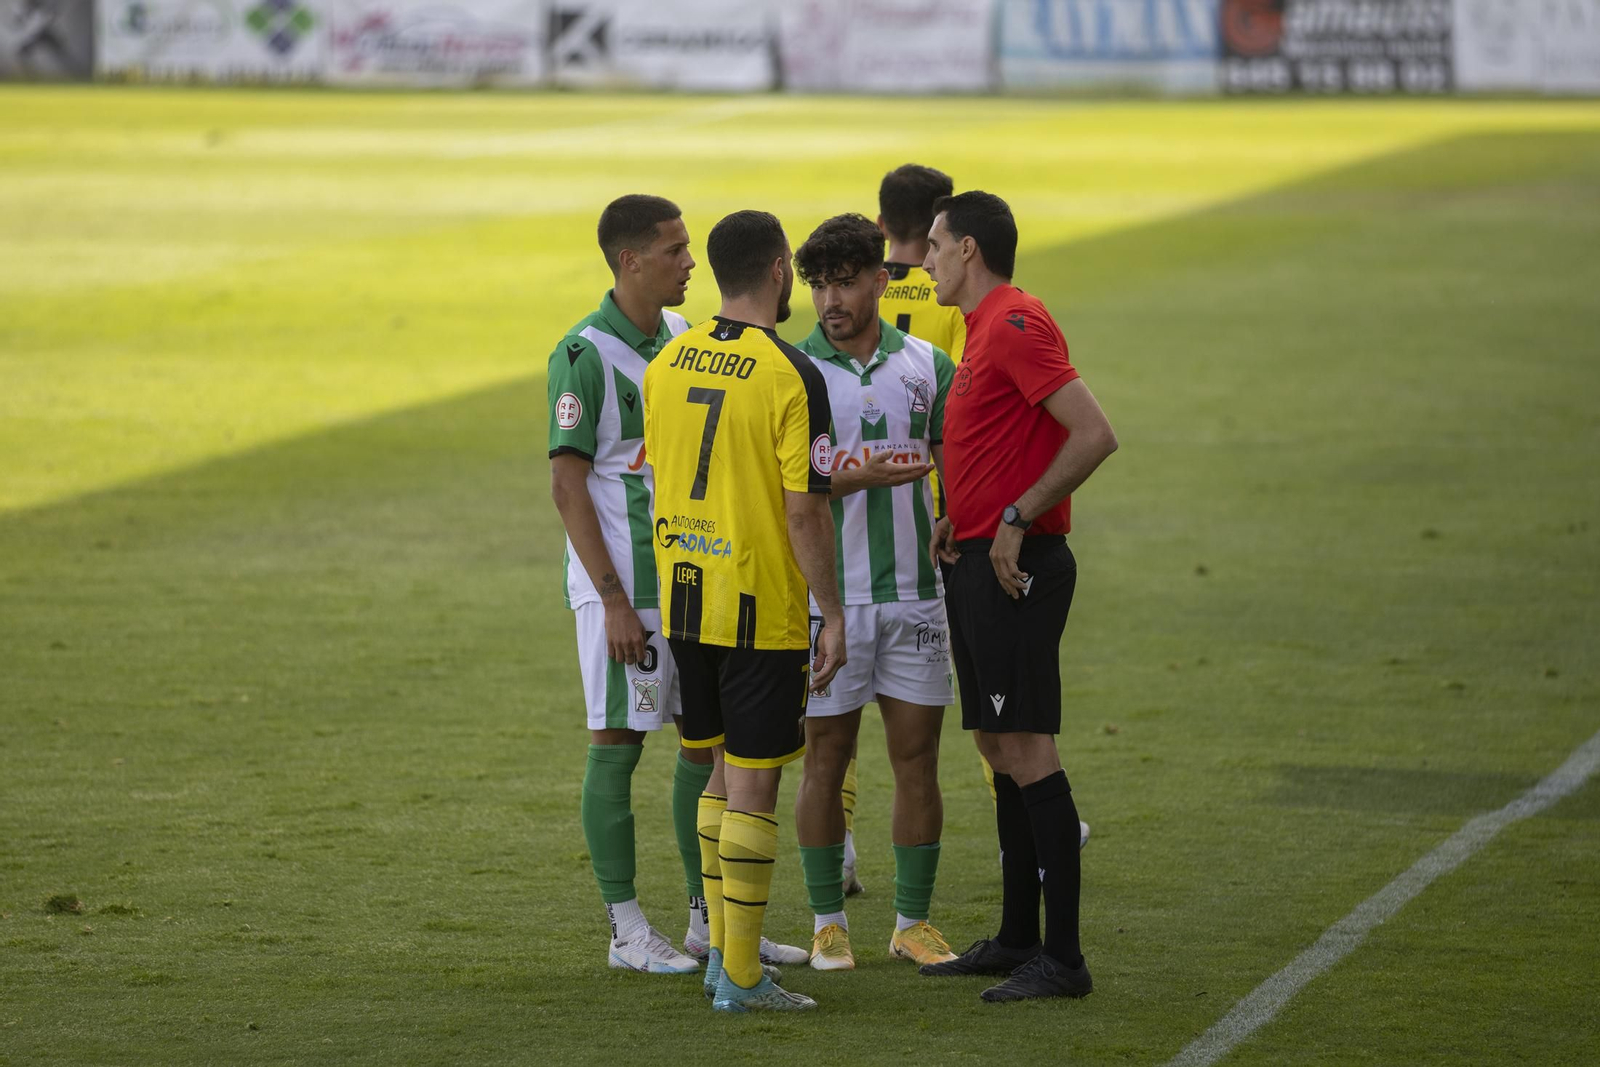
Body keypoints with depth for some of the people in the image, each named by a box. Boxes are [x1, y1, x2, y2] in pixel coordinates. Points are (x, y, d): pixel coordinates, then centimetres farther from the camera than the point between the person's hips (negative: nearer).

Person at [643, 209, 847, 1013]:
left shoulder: (667, 363, 5)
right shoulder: (790, 376, -15)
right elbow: (804, 509, -16)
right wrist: (832, 615, -9)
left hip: (684, 602, 6)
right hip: (761, 609, -6)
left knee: (725, 771, 18)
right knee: (752, 788, -1)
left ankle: (723, 951, 22)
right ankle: (740, 976, 1)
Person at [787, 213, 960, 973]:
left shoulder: (926, 367, 6)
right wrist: (857, 477, -23)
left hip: (913, 590, 2)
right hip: (827, 594, -2)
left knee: (917, 757, 4)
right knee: (826, 759, 3)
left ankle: (913, 921, 13)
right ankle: (828, 923, 14)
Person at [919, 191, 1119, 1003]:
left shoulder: (1016, 325, -14)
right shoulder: (984, 328, 17)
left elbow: (1095, 435, -22)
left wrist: (1016, 519, -20)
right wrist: (960, 517, 13)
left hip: (1016, 568, -10)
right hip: (978, 564, 10)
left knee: (1028, 753, -10)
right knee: (999, 753, 13)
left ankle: (1062, 959, -9)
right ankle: (1017, 940, 20)